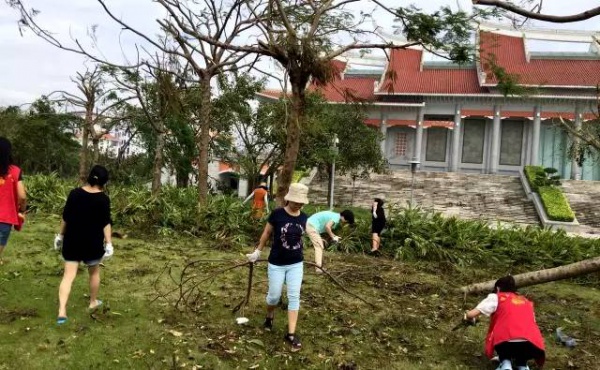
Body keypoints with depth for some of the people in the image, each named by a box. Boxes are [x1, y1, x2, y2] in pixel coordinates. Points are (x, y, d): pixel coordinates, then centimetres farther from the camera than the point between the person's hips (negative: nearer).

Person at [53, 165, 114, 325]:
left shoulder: (74, 193, -1)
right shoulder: (103, 199, -9)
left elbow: (66, 217, 3)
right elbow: (106, 223, -11)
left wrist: (61, 235, 13)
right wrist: (108, 242, -8)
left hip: (72, 241, 2)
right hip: (93, 242, -2)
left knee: (68, 275, 1)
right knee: (94, 272, 20)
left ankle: (62, 311, -10)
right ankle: (93, 302, 34)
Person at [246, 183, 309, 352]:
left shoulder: (304, 218, -3)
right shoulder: (277, 214, -13)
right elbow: (267, 233, -1)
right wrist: (257, 251, 8)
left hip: (296, 264, 2)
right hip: (276, 264, -2)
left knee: (294, 297, -1)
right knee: (274, 296, 8)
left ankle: (291, 334, 5)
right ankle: (269, 316, 41)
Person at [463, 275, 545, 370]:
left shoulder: (495, 297, 19)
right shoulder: (527, 302, 31)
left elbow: (470, 315, 12)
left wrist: (468, 319, 36)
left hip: (506, 341, -3)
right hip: (530, 344, 3)